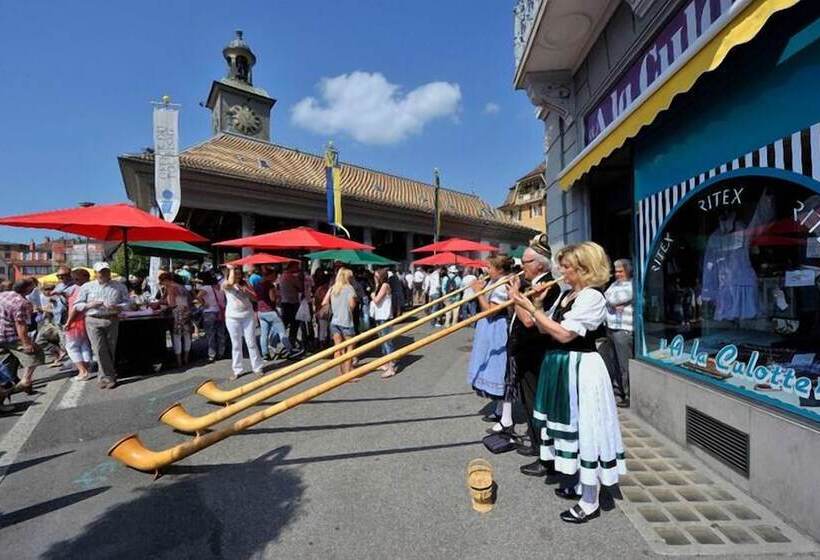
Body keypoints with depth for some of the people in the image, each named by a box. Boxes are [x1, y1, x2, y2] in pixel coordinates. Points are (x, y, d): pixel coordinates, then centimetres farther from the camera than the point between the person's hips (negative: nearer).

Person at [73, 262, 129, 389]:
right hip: (93, 321, -1)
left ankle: (104, 377, 20)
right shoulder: (87, 287, 8)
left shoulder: (119, 287, 7)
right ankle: (109, 378, -1)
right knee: (99, 350, -8)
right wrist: (89, 305, -11)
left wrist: (117, 307, -16)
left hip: (112, 321, 1)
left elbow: (127, 303, 4)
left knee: (110, 350, 5)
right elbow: (77, 305, 9)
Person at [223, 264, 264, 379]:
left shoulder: (245, 284, 5)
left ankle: (257, 367, 12)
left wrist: (246, 291, -14)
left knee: (251, 343, 4)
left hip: (248, 316, 2)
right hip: (233, 318, -2)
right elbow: (231, 282, -29)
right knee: (236, 344, 6)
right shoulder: (226, 286, -4)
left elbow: (255, 298, 2)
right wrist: (231, 268, -15)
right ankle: (237, 370, 15)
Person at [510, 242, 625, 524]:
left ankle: (590, 503, 19)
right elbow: (545, 329, 11)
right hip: (562, 365, 9)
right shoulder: (566, 294, 10)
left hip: (580, 368, -9)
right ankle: (581, 485, 40)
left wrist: (529, 307, -24)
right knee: (572, 427, 20)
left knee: (584, 430, 2)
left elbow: (564, 334, -25)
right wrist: (536, 304, -2)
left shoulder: (592, 297, -17)